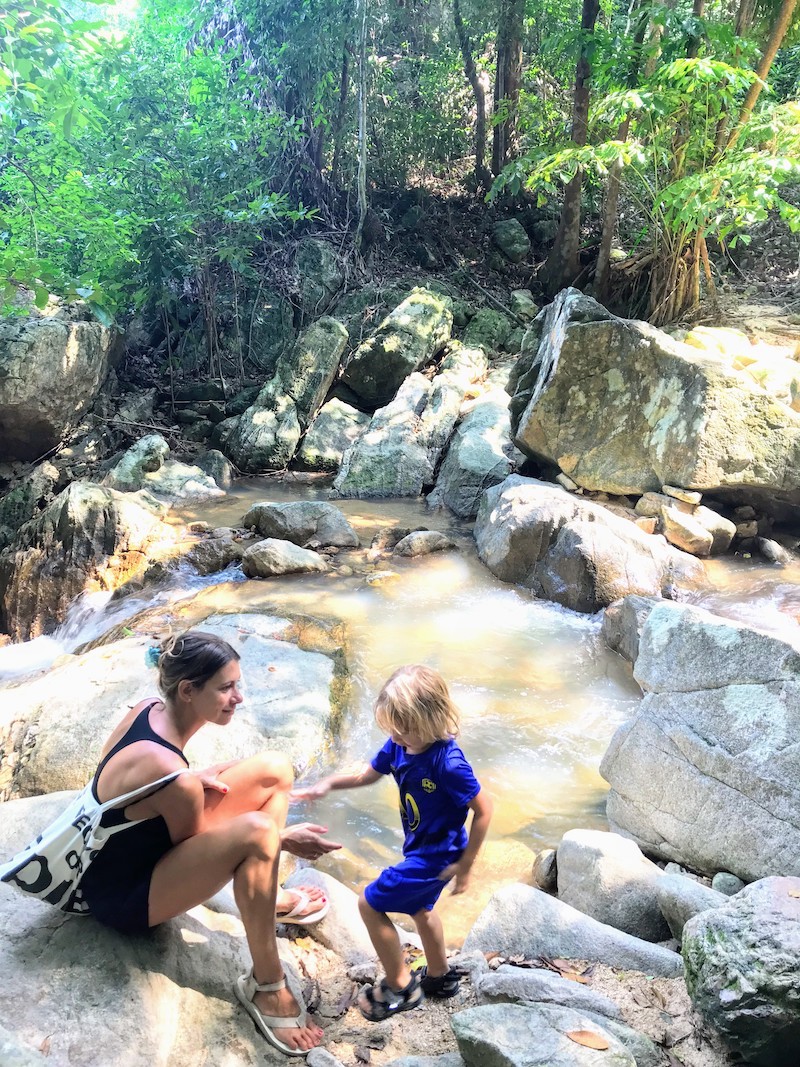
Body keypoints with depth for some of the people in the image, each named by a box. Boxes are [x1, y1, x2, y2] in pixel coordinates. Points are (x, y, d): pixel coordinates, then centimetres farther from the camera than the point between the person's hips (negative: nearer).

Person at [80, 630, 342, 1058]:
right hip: (124, 897, -9)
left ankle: (265, 897, 12)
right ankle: (266, 987, -19)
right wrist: (284, 840, -11)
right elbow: (196, 846, -17)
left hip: (149, 846, 9)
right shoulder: (169, 771, -34)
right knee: (258, 830, -36)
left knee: (275, 769, -2)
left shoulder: (148, 710, -10)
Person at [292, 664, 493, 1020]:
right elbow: (367, 774, 3)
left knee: (370, 904, 0)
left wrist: (464, 865, -17)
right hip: (420, 847, 8)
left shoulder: (448, 763, -33)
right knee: (419, 908, 28)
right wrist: (328, 784, -14)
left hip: (435, 857, -8)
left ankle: (400, 986, 18)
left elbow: (483, 811, -24)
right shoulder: (399, 745, -12)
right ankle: (439, 976, 53)